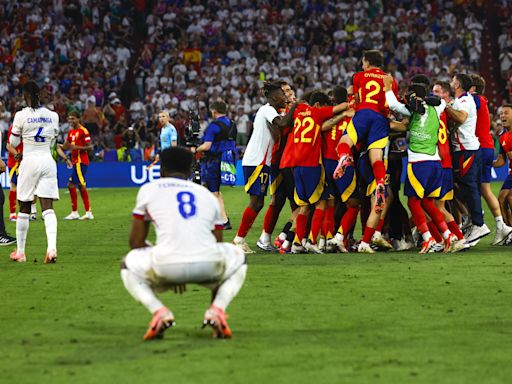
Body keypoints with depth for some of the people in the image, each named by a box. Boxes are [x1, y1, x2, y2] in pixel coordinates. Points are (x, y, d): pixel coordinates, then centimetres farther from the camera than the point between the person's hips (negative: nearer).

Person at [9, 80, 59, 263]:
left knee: (24, 208, 8)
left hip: (30, 161, -2)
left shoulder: (21, 115, -7)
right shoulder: (52, 116, 5)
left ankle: (20, 252, 14)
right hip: (48, 161, 3)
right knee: (48, 207, -3)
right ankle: (52, 248, -23)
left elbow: (13, 142, 3)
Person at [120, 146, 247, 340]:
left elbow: (136, 242, 22)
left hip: (166, 265, -2)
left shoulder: (148, 189, 20)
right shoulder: (208, 194, 27)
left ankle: (159, 312, 3)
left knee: (129, 265, 31)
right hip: (209, 266, 2)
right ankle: (217, 310, 9)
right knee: (237, 258, 36)